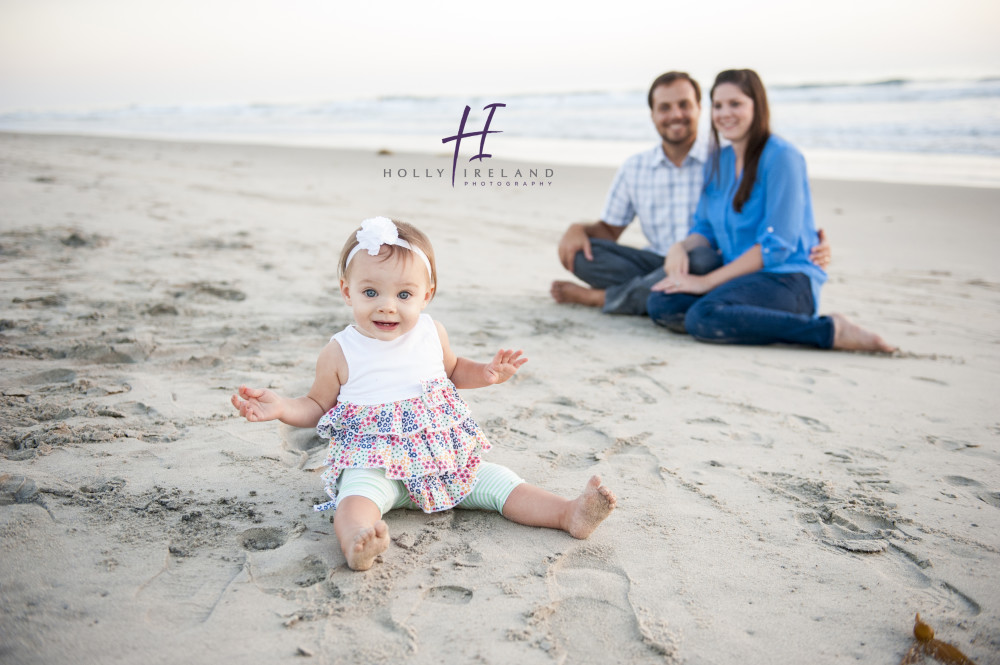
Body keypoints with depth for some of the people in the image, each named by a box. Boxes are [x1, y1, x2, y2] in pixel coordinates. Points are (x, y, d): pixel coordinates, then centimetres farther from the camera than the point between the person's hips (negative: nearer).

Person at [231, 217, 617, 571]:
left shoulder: (431, 333, 3)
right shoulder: (340, 353, -5)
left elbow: (453, 370, 24)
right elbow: (318, 406, 7)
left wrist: (486, 374, 5)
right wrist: (279, 407, -12)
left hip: (445, 457, 4)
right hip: (374, 463, -4)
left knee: (497, 481, -9)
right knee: (359, 495, -36)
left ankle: (570, 514, -14)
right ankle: (357, 544, -63)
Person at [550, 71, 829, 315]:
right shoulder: (634, 169, 12)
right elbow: (610, 229, 16)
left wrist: (815, 242, -23)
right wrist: (578, 229, -7)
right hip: (661, 266, 3)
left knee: (703, 260, -39)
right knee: (577, 251, -15)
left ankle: (597, 297, -21)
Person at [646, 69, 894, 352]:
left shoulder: (782, 157, -9)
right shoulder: (719, 160, 16)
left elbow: (777, 246, -14)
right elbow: (706, 229, 18)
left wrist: (708, 280, -16)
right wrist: (681, 247, -7)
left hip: (788, 281, -7)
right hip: (739, 276, 7)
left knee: (704, 317, -36)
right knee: (660, 304, -21)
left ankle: (830, 330, -23)